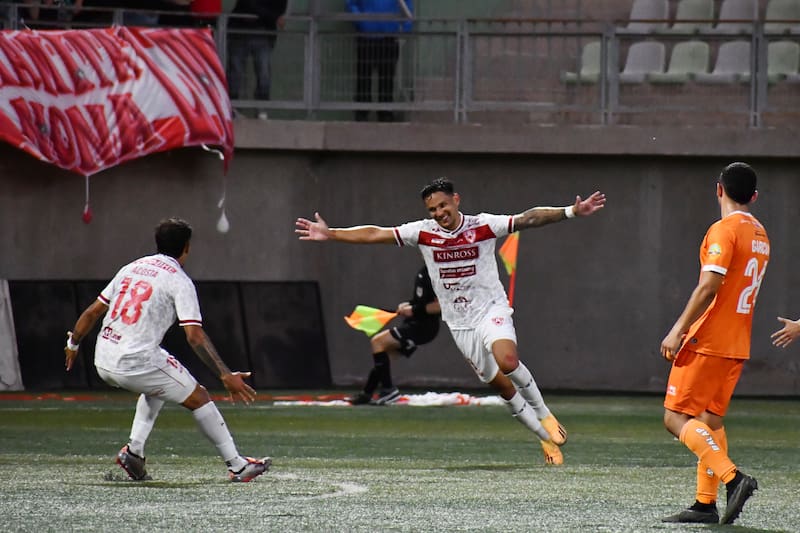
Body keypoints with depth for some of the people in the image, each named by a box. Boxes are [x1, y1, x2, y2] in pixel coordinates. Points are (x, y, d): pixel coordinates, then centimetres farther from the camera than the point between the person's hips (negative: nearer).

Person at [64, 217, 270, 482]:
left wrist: (73, 343, 32)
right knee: (198, 397, 7)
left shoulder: (132, 268, 15)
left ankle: (134, 450, 19)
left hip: (103, 362, 7)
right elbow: (195, 336, -14)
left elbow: (93, 312, 17)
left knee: (157, 385, 33)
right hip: (137, 362, -7)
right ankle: (237, 466, 8)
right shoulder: (179, 280, -4)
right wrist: (226, 375, -16)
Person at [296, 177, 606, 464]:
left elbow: (529, 219, -13)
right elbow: (375, 235, -1)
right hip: (459, 323, 3)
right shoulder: (423, 233, -3)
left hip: (491, 310, -3)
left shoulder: (483, 226, -9)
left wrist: (571, 212, -24)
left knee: (507, 360, -31)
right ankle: (548, 438, 15)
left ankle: (544, 414, -8)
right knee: (501, 386, 2)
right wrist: (330, 235, -4)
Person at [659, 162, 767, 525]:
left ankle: (733, 478, -22)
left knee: (676, 418, -7)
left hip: (707, 341, -8)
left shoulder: (725, 230, -13)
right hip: (738, 344, 8)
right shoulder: (760, 235, 13)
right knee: (710, 420, 13)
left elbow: (709, 287, -21)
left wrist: (678, 330, -19)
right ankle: (706, 504, 8)